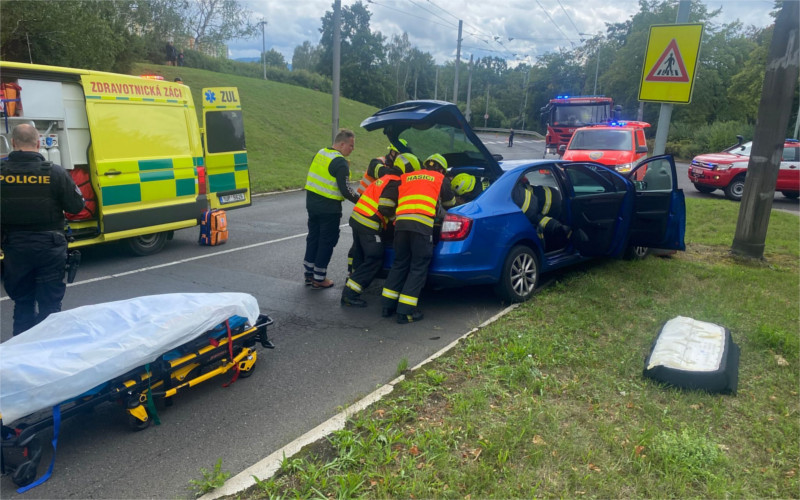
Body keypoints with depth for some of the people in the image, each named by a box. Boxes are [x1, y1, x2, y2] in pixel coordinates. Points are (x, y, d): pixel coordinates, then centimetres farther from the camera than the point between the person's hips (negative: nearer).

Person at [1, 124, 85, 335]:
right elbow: (76, 207, -10)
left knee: (22, 303, 17)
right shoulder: (54, 172, -13)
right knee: (50, 304, 8)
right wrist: (74, 189, 9)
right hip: (49, 246, -2)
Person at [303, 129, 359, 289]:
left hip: (312, 202, 8)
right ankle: (319, 279, 10)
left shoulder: (320, 153, 8)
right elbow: (344, 190, -21)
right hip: (329, 208, -8)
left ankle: (309, 273, 26)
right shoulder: (341, 163, -17)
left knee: (313, 237, 17)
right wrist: (360, 201, -11)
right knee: (327, 241, 4)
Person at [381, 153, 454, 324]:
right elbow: (450, 200, 32)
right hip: (423, 224, -4)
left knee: (399, 264, 17)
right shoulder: (439, 179, 18)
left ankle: (387, 306, 19)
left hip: (401, 222, 4)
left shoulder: (405, 177, 27)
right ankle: (405, 311, -1)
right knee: (418, 268, 3)